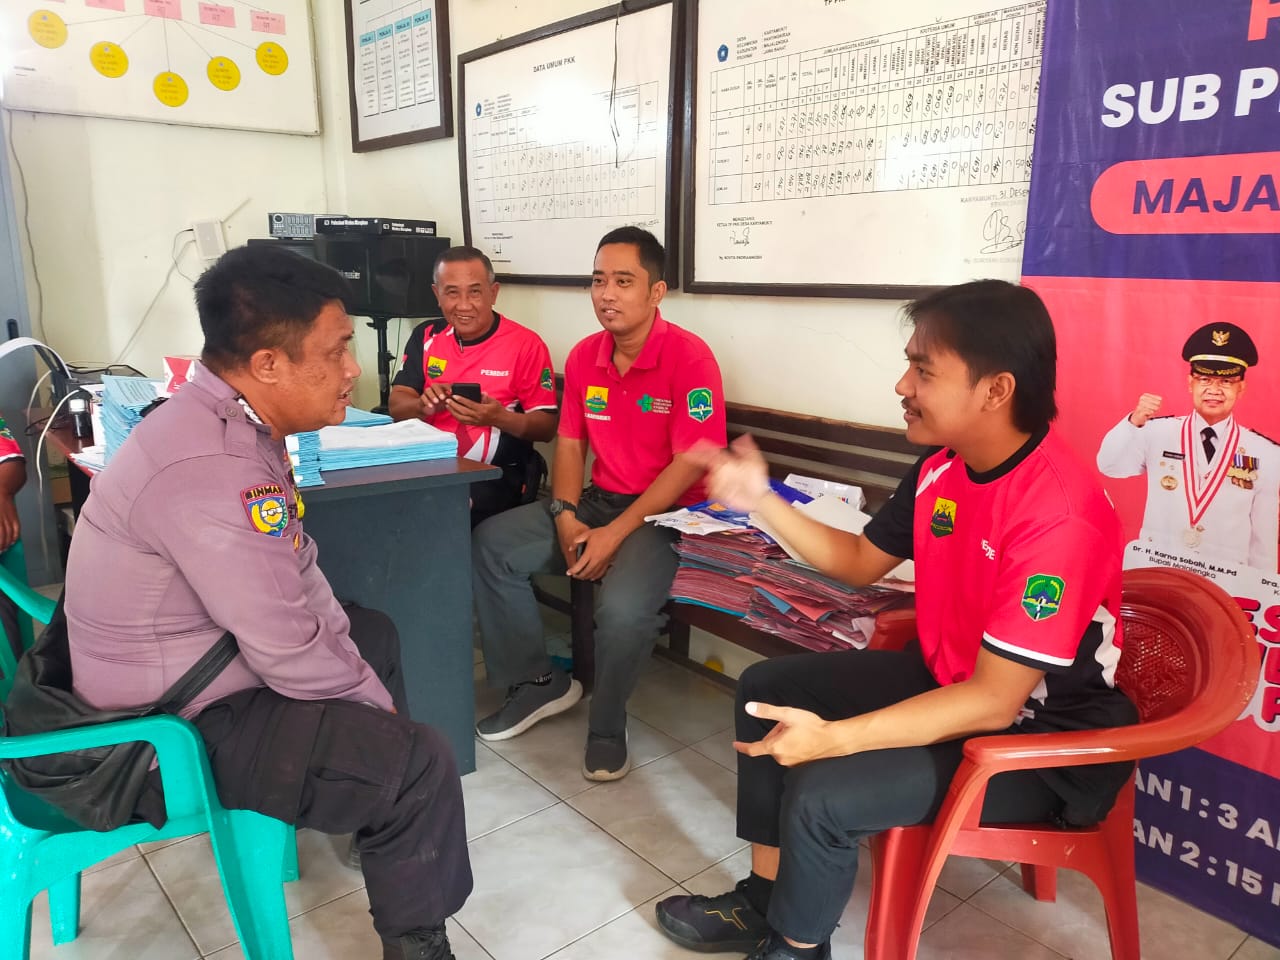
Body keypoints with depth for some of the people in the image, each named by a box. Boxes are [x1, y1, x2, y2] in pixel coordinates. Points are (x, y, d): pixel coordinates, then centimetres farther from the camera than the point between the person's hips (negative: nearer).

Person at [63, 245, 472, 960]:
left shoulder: (231, 421, -1)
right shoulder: (210, 468, -33)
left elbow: (297, 569, 6)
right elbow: (290, 656, -28)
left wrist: (357, 675, 1)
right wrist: (375, 703, -11)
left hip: (190, 664, 10)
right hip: (171, 728, -10)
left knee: (374, 635, 25)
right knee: (419, 764, -15)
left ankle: (371, 813, 43)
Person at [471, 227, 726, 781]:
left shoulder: (689, 358, -16)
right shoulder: (583, 356, 4)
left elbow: (690, 465, -19)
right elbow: (570, 444, 9)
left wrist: (616, 534, -22)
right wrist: (566, 518, -9)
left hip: (666, 512, -6)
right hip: (596, 500, 7)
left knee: (623, 608, -33)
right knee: (489, 545, -7)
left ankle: (606, 727, -2)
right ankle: (539, 682, 8)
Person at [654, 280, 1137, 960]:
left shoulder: (1058, 517, -31)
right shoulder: (942, 466, -5)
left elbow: (994, 701, -31)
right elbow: (860, 562, 9)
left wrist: (832, 738, -35)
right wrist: (761, 500, -3)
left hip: (1040, 738, -9)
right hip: (944, 678, 9)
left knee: (822, 793, -24)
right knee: (767, 688, 8)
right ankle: (765, 898, 19)